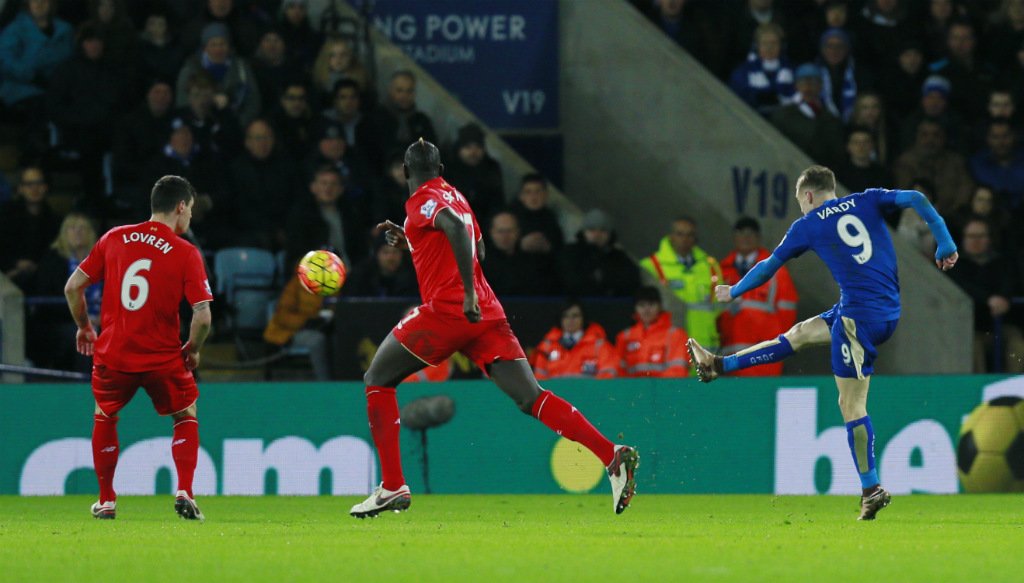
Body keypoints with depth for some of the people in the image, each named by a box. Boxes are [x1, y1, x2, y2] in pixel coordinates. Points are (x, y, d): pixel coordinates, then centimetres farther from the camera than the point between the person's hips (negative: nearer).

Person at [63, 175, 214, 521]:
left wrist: (84, 328, 19)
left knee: (105, 418, 26)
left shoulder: (114, 238, 1)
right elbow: (202, 316, -15)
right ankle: (184, 493, 4)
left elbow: (73, 287, 4)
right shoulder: (186, 254, -8)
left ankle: (106, 501, 26)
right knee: (186, 417, 20)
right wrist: (193, 350, 4)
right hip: (163, 358, -2)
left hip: (112, 353, 2)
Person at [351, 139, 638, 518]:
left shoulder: (422, 201, -1)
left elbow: (456, 227, -22)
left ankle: (392, 487, 3)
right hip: (487, 315, 7)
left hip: (445, 312, -7)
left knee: (377, 381, 10)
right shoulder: (455, 197, 23)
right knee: (532, 399, -4)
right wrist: (409, 240, 36)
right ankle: (613, 456, -23)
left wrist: (468, 293, -28)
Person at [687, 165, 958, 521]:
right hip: (890, 313, 7)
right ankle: (720, 365, 34)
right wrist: (945, 245, 4)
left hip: (859, 315, -7)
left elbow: (769, 266, 13)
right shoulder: (866, 202, 11)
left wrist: (734, 292, 29)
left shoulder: (808, 225, 2)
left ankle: (872, 489, -5)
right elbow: (916, 199, -1)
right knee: (801, 333, 22)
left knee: (851, 405, -2)